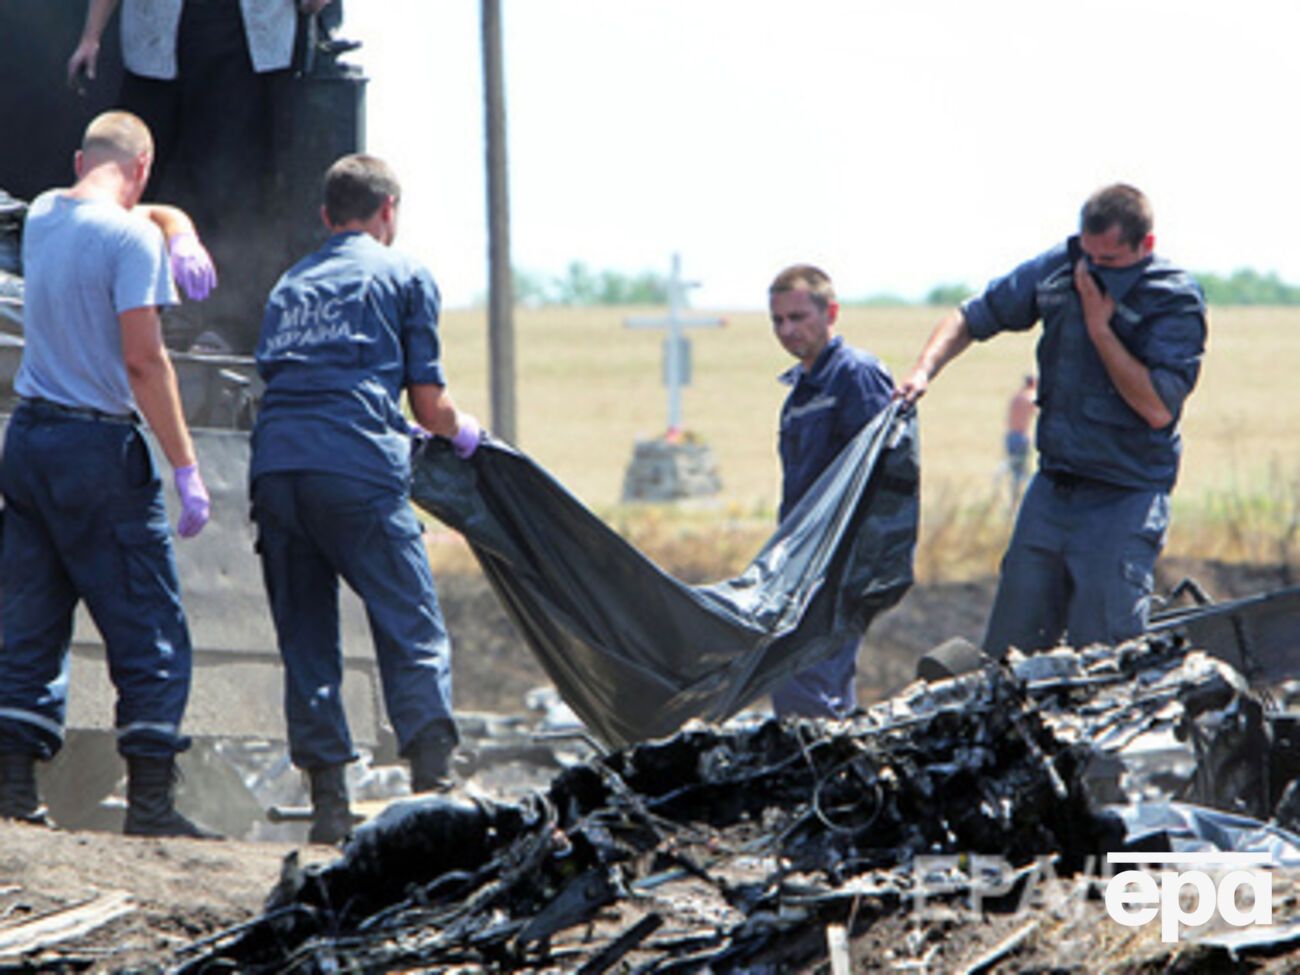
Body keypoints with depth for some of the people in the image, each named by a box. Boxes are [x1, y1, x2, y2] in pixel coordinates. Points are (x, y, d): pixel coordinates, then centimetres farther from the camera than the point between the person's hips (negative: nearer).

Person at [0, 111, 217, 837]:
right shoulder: (130, 237, -10)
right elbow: (143, 359, -16)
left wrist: (181, 233, 9)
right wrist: (187, 467, -14)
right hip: (100, 448, -7)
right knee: (152, 638, -1)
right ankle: (151, 799, -5)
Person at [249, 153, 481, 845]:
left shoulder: (290, 284, 26)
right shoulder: (404, 276, 12)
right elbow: (429, 403, 9)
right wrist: (463, 432, 32)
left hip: (274, 467, 5)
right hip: (358, 470, -4)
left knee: (305, 639, 9)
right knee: (413, 636, -1)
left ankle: (329, 806, 6)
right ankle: (433, 787, -13)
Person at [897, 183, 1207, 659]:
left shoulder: (1176, 301, -12)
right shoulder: (1058, 271, 2)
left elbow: (1158, 409, -21)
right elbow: (970, 318, 13)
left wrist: (1100, 326, -19)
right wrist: (924, 370, -6)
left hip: (1126, 499, -5)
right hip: (1053, 489, 5)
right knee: (1007, 649, 5)